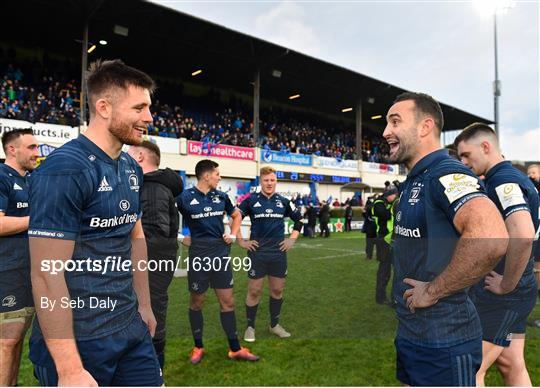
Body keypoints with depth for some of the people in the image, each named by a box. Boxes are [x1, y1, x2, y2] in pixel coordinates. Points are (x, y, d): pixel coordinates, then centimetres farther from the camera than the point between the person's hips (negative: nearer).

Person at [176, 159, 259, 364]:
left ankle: (235, 349, 19)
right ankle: (198, 347, 28)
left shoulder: (221, 196, 5)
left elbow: (237, 215, 21)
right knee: (196, 303, 10)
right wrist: (181, 237, -3)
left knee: (228, 302, 7)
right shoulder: (185, 197, -8)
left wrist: (233, 234, 10)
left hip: (222, 255, 4)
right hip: (198, 257, -4)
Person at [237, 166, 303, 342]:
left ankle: (274, 324, 29)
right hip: (257, 252, -3)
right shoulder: (251, 200, -4)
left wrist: (292, 239, 10)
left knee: (277, 290, 11)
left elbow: (299, 219, 17)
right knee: (254, 291, 3)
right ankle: (250, 327, 19)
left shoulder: (283, 201, 5)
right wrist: (241, 241, -2)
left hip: (278, 252, 3)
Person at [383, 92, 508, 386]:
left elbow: (491, 239, -38)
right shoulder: (412, 182, 11)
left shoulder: (446, 174, -20)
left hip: (443, 342, -9)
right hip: (409, 334, 9)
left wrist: (433, 291, -26)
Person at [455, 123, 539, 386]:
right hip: (517, 294, 10)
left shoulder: (503, 180, -18)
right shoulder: (512, 177, 13)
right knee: (512, 367, 18)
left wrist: (506, 285, -22)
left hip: (503, 296, -10)